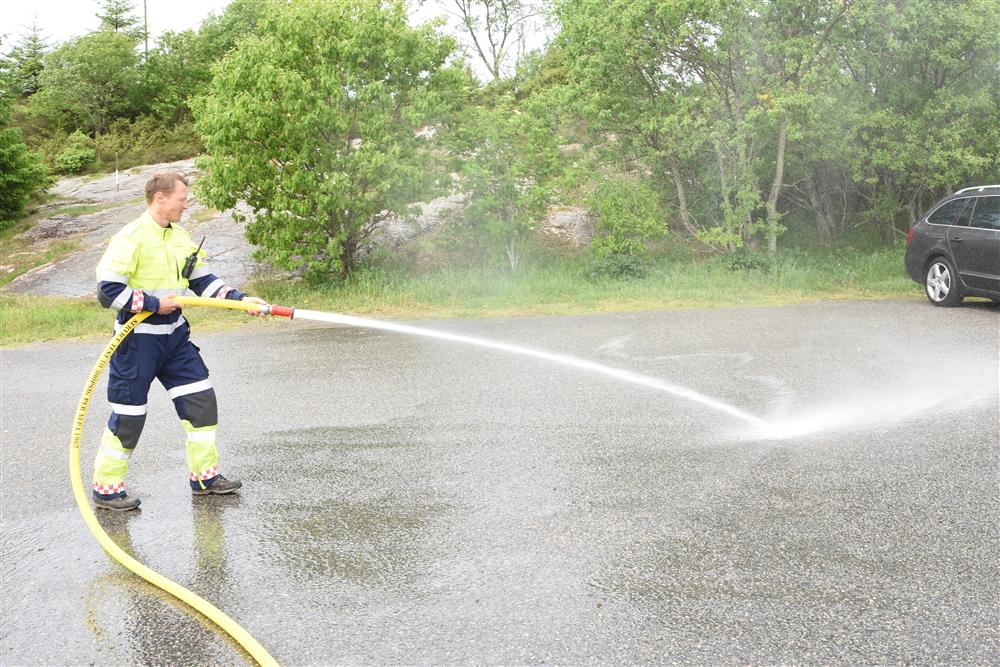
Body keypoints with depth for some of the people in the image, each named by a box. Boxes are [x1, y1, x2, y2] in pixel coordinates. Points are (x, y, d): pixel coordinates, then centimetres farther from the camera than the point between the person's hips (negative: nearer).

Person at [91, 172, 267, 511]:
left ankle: (204, 476, 18)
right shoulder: (131, 238, -16)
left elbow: (203, 280, 11)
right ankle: (105, 488, 13)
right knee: (129, 414, -1)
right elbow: (107, 290, -19)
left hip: (174, 335, 8)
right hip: (137, 339, -7)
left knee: (200, 399, 6)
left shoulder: (181, 236, 8)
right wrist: (153, 303, -20)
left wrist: (240, 299, 0)